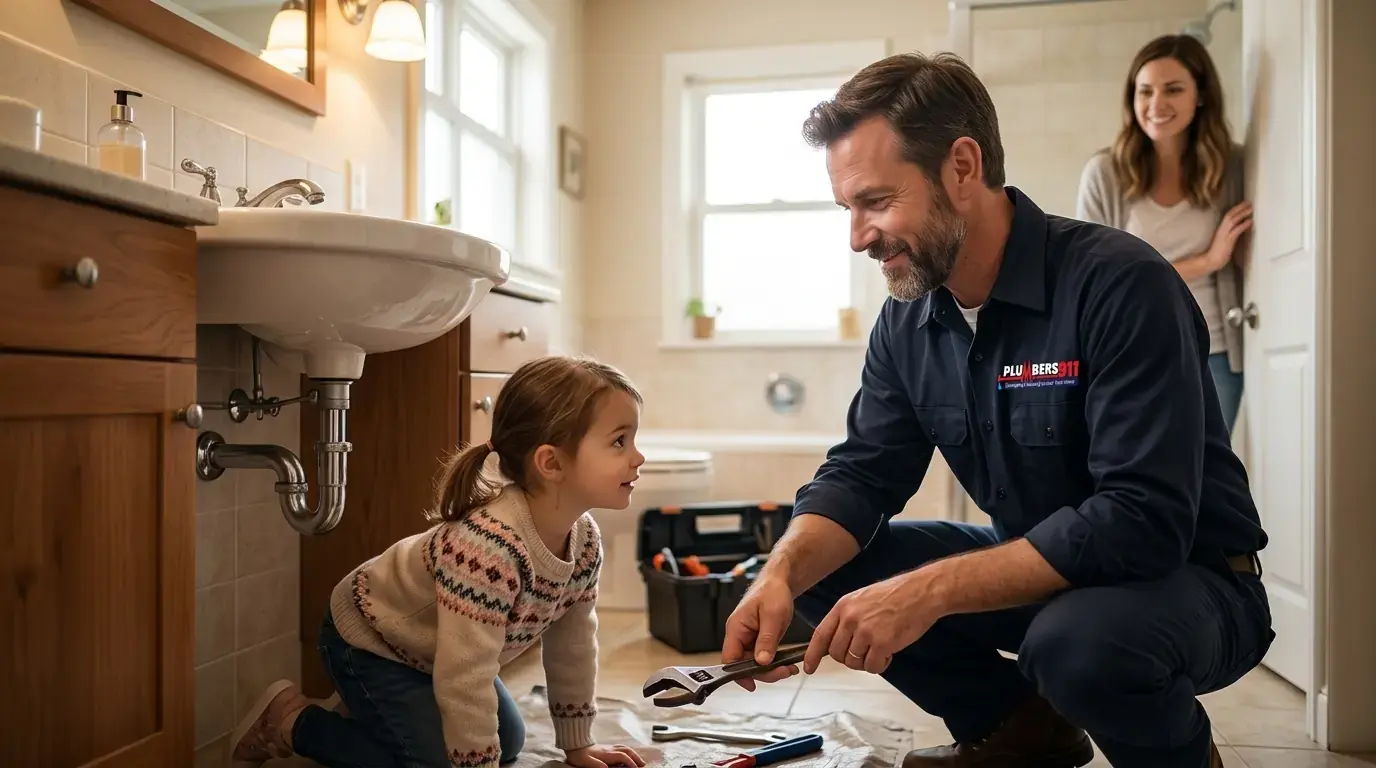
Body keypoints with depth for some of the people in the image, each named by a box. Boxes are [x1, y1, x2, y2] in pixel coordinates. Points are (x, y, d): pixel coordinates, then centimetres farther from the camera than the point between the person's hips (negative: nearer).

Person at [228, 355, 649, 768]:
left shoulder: (585, 541, -15)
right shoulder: (487, 547, -42)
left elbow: (573, 642, -1)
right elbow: (464, 679, -36)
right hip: (366, 640, -8)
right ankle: (291, 723, 2)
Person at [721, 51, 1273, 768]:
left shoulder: (1121, 285, -25)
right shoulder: (907, 319, -3)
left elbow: (1142, 520, -31)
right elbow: (859, 474, -3)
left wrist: (930, 591, -36)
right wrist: (781, 574, -23)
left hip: (1188, 578, -6)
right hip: (1035, 569, 6)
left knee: (1077, 635, -37)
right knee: (820, 571, -6)